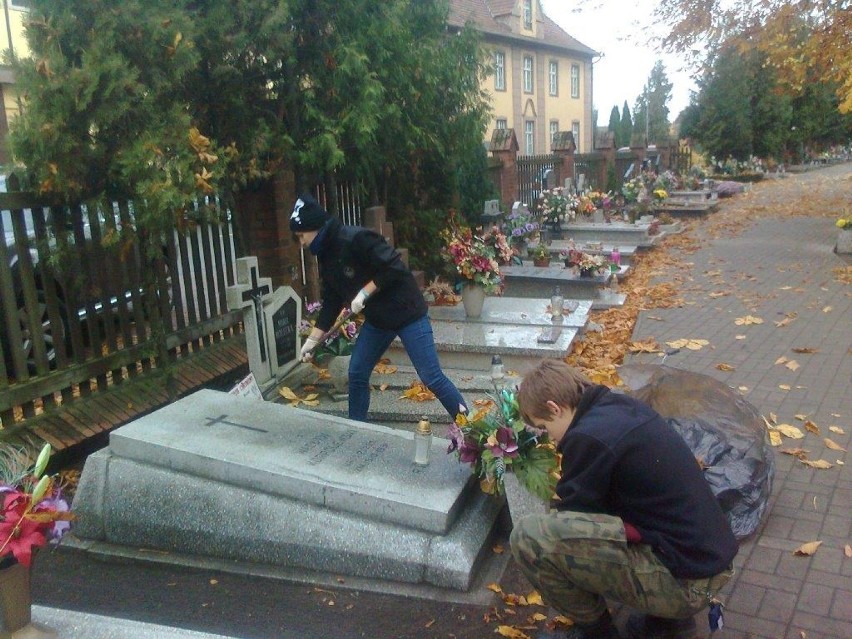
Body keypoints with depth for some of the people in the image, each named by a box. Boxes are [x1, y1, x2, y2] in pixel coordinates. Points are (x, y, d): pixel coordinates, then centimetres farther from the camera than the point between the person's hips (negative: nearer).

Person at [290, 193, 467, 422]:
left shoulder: (356, 239, -23)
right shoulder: (326, 257, 6)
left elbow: (394, 267, -26)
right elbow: (331, 302, 10)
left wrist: (365, 293, -24)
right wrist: (312, 339, 7)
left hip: (406, 311, -9)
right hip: (376, 318, 9)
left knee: (431, 377, -6)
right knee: (356, 373, 8)